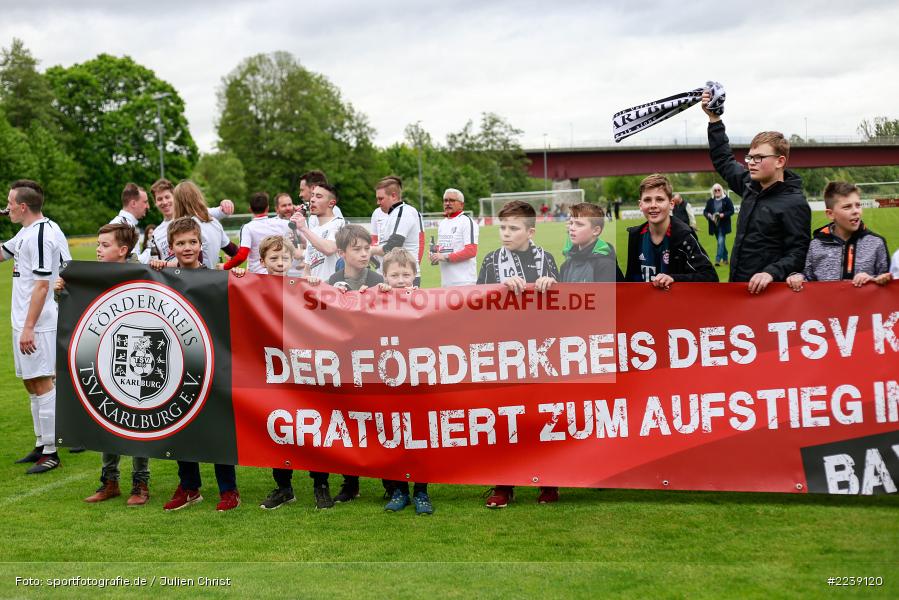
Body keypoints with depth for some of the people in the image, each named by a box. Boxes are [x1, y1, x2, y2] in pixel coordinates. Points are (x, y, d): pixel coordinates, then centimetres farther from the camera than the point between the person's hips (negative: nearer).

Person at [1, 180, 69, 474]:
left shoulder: (41, 235, -17)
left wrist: (29, 327, -21)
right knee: (32, 383, 15)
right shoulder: (26, 232, 13)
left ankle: (50, 453, 1)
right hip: (25, 322, 10)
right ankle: (41, 445, 25)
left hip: (37, 324, -10)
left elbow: (42, 286, -21)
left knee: (41, 383, -5)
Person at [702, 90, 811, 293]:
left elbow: (798, 254, -15)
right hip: (736, 287, 7)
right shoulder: (750, 187, 8)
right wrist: (714, 118, 16)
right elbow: (723, 159, 21)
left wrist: (771, 273, -30)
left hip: (766, 291, -7)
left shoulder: (795, 204, -12)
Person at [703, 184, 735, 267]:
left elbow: (731, 211, -5)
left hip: (723, 225, -4)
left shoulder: (726, 200, -5)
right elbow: (705, 211, 9)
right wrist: (708, 215, -13)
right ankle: (725, 259, 27)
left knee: (721, 242, -13)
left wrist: (723, 215, -19)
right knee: (721, 242, 15)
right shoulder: (710, 201, 6)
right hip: (714, 225, 4)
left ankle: (718, 260, -15)